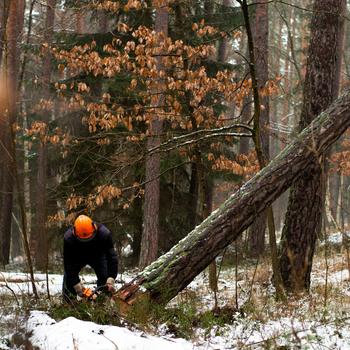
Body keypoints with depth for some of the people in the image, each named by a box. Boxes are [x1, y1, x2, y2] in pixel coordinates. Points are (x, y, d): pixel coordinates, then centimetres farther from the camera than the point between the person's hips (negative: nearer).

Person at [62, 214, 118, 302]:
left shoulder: (104, 234, -38)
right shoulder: (68, 238, -38)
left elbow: (112, 258, -34)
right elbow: (68, 265, -33)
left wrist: (110, 281, -44)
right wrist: (78, 289, -37)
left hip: (97, 256, 0)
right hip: (77, 257, 0)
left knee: (104, 278, -16)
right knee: (69, 277, -12)